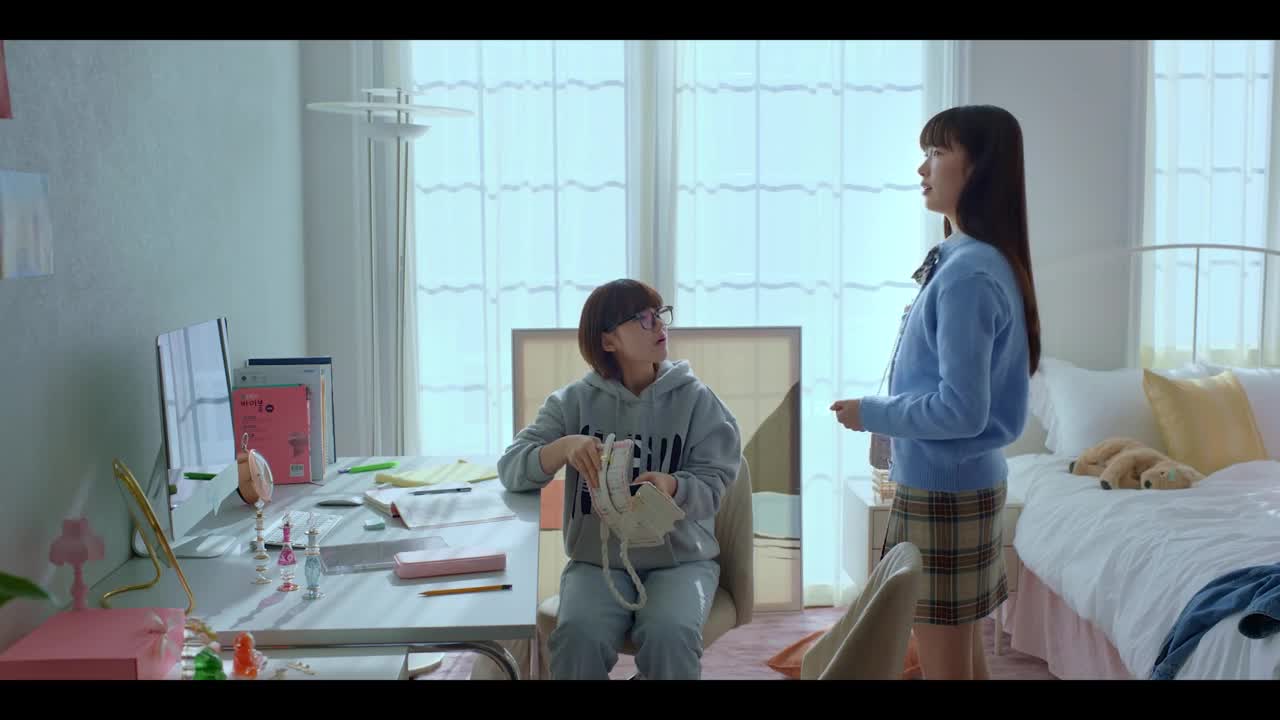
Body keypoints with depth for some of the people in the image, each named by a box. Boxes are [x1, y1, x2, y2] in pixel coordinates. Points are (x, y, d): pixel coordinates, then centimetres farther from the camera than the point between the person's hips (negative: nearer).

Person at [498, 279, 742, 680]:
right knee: (577, 636, -30)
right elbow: (511, 469, -5)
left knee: (669, 636, -31)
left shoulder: (696, 399, 0)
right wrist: (564, 447, -26)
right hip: (596, 559, 1)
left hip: (679, 558, 0)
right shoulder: (574, 401, 2)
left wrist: (671, 487, -28)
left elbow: (712, 484, -4)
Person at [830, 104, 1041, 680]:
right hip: (963, 482, 10)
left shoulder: (968, 273, -21)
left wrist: (871, 413, -12)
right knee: (963, 653, 18)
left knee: (943, 664, 1)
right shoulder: (970, 260, 10)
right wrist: (886, 413, 12)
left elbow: (961, 409, -24)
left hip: (943, 489, -10)